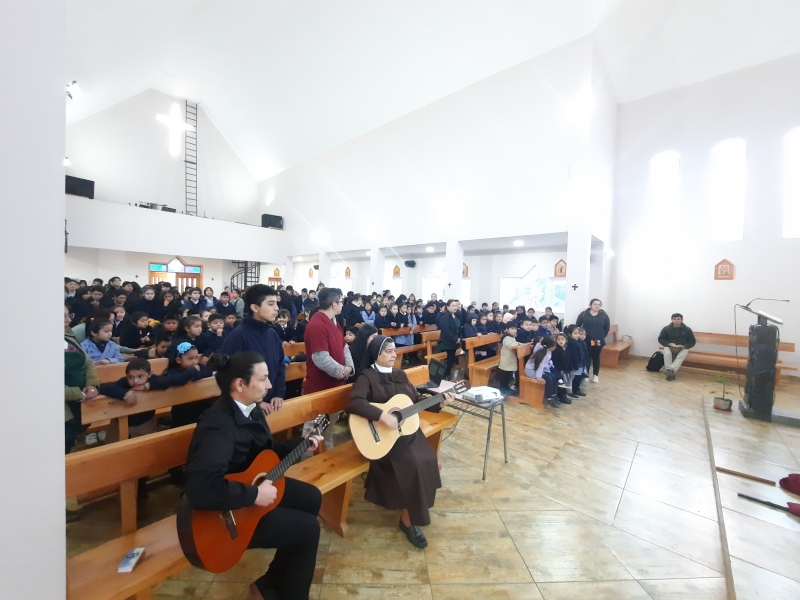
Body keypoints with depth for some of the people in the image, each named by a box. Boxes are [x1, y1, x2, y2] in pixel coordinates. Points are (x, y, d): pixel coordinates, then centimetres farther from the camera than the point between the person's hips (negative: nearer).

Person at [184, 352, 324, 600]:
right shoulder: (218, 426, -33)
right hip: (226, 514, -9)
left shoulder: (250, 409, -4)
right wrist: (255, 495, -32)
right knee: (308, 528, -6)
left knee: (312, 498, 12)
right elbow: (201, 490, -42)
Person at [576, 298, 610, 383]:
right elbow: (577, 325, 3)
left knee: (596, 357, 11)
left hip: (598, 341, 1)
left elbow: (607, 327, 8)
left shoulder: (604, 315, 2)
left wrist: (602, 337, 5)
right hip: (586, 340, -1)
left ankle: (595, 375, 21)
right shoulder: (583, 314, -2)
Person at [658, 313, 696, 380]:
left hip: (683, 348, 0)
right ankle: (671, 373, -39)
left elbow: (692, 342, 4)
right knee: (667, 354, -35)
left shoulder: (687, 329, -1)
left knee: (681, 356, -35)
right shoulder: (666, 328, -2)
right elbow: (660, 339, 4)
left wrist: (684, 346, -16)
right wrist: (669, 344, -15)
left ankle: (671, 370, -51)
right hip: (669, 347, 0)